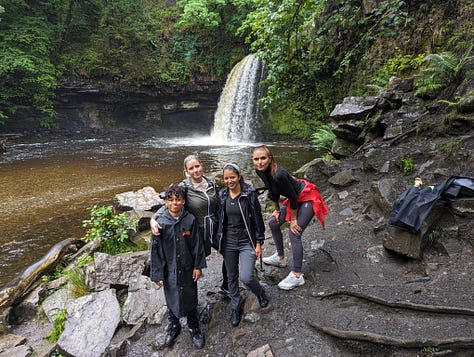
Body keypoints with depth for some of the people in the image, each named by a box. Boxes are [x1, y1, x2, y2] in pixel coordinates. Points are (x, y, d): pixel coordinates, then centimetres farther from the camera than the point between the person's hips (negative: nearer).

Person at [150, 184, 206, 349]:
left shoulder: (190, 220, -12)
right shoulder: (161, 223, -14)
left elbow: (197, 244, -4)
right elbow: (156, 249, -7)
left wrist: (198, 266, -2)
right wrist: (157, 274, -5)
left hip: (188, 269, 0)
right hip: (170, 269, 0)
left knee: (190, 298, 14)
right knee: (172, 298, 18)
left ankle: (194, 327, 37)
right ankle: (173, 325, 44)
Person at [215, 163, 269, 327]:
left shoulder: (249, 194, -12)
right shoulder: (222, 195, 0)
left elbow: (257, 219, -8)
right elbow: (220, 219, 10)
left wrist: (259, 243, -7)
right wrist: (219, 241, 11)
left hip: (247, 242, -4)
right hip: (228, 242, 4)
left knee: (246, 277, -14)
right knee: (232, 277, 14)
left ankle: (260, 292, 22)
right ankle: (236, 307, 37)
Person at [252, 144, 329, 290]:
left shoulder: (279, 174, -35)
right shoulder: (260, 171, -11)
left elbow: (293, 197, -25)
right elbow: (273, 191, 5)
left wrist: (293, 219, -15)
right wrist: (277, 209, 12)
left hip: (307, 198, -9)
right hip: (295, 198, 9)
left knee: (294, 234, -12)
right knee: (273, 223, 12)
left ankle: (297, 276, -2)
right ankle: (280, 258, 31)